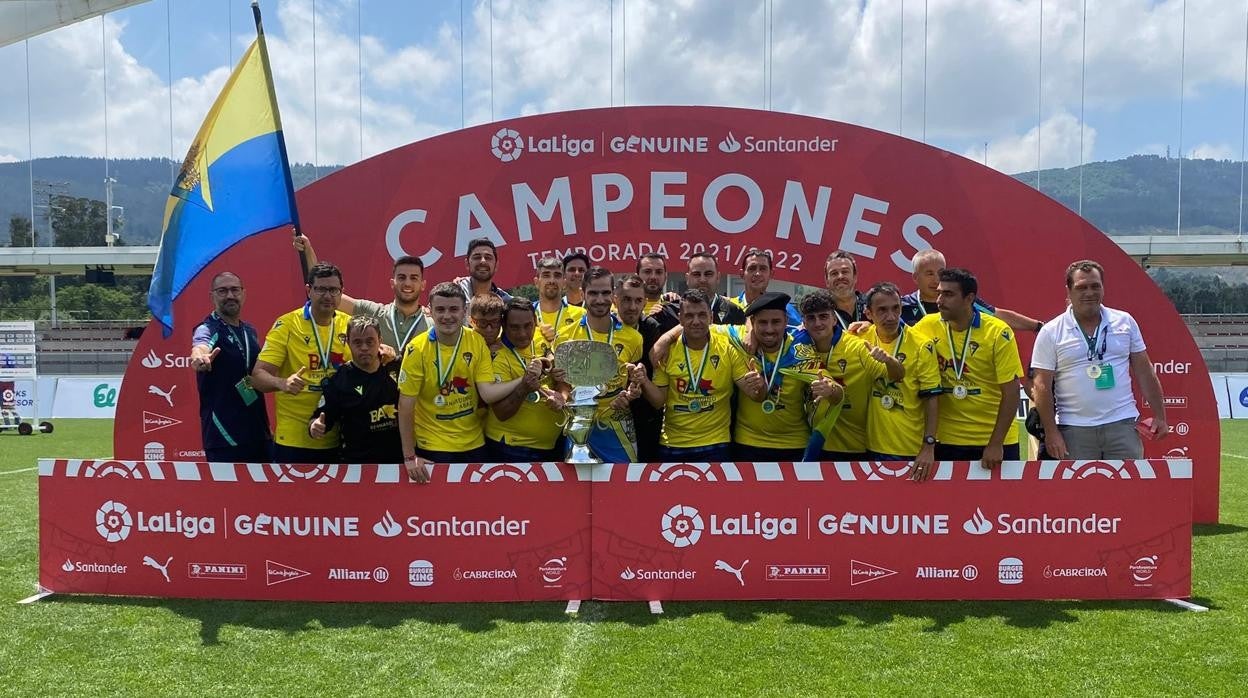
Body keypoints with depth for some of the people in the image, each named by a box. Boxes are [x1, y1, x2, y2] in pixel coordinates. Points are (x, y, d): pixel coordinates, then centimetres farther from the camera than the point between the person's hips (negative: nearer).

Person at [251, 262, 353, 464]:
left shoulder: (350, 325, 4)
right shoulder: (286, 325, -7)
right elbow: (258, 376, -11)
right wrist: (282, 383, -33)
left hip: (338, 439, 4)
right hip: (293, 439, -4)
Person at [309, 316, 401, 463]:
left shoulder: (395, 368, 2)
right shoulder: (339, 379, -6)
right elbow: (321, 417, -6)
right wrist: (315, 427, -28)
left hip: (398, 457, 3)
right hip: (355, 460, -2)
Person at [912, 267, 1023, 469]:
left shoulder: (998, 332, -11)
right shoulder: (928, 326, -4)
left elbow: (1011, 391, -11)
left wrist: (996, 443, -15)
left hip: (995, 440, -2)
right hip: (947, 440, 3)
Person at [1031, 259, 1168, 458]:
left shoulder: (1125, 322, 6)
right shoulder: (1051, 332, -3)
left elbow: (1144, 372, 10)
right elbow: (1042, 386, -5)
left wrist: (1159, 416, 6)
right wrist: (1051, 432, -10)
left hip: (1122, 425, 2)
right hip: (1074, 429, -2)